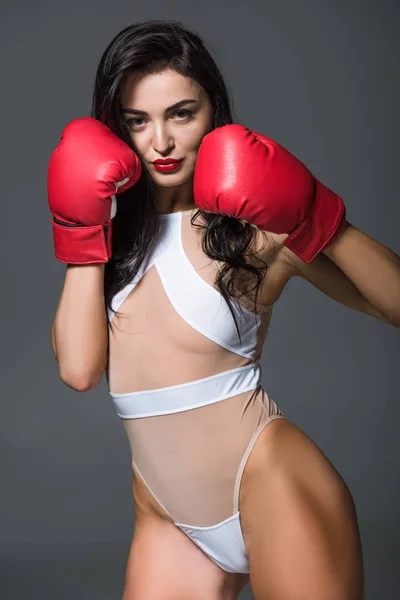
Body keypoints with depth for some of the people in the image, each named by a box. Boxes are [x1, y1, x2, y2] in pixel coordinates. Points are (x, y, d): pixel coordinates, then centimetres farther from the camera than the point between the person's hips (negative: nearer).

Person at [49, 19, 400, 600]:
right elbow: (79, 368, -6)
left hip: (272, 487, -4)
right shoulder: (117, 228, 5)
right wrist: (83, 233, -7)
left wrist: (317, 219, -26)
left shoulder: (258, 227, -8)